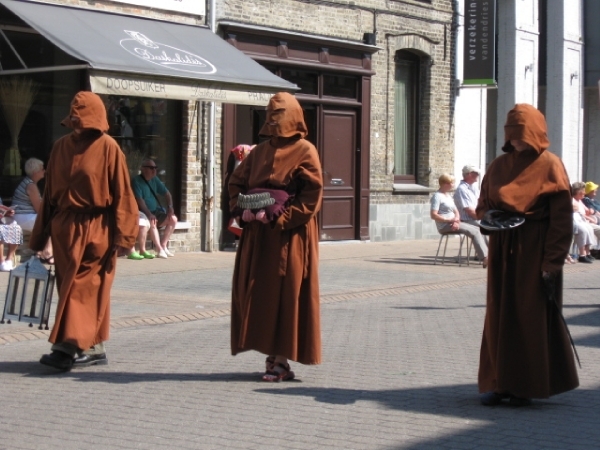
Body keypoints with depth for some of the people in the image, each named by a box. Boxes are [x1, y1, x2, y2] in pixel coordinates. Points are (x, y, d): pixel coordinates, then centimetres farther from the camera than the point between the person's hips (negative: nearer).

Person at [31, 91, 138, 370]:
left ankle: (70, 347, -11)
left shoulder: (108, 148, -6)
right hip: (64, 226, 5)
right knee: (79, 286, 8)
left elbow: (121, 193, -8)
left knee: (81, 286, -7)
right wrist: (40, 234, 11)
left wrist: (120, 237, -13)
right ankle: (94, 348, 14)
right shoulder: (61, 147, 8)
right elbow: (49, 191, 11)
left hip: (95, 229, -5)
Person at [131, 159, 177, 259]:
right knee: (152, 221, -36)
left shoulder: (155, 180, 10)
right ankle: (159, 249, -33)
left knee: (173, 219, -8)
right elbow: (139, 200, -21)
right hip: (143, 213, -8)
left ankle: (163, 245, -4)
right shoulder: (136, 181, -12)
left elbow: (167, 193, 16)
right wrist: (149, 214, -32)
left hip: (156, 211, 8)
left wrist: (170, 207, -2)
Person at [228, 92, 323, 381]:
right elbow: (236, 181, 20)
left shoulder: (304, 151, -3)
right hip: (257, 233, 7)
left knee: (285, 292, -5)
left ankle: (282, 359, 0)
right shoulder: (260, 152, 15)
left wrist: (285, 218, -19)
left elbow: (312, 195, -11)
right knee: (258, 292, 6)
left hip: (289, 234, -6)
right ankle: (272, 354, 15)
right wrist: (240, 210, 2)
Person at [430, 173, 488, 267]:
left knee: (477, 229, -6)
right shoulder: (437, 196, -8)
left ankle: (485, 256, -16)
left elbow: (456, 212, 18)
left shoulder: (448, 196, 22)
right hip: (445, 226, -9)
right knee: (474, 231, -20)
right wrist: (450, 220, -20)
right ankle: (485, 258, -24)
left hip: (453, 223, 9)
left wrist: (457, 219, -6)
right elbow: (433, 215, -17)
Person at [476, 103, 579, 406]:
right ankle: (499, 382, 11)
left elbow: (562, 217, -9)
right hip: (502, 251, 5)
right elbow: (483, 205, 17)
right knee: (499, 314, 4)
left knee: (533, 315, -2)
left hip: (535, 252, -5)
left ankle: (528, 385, 6)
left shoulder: (549, 165, -5)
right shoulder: (498, 167, 10)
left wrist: (552, 262, -15)